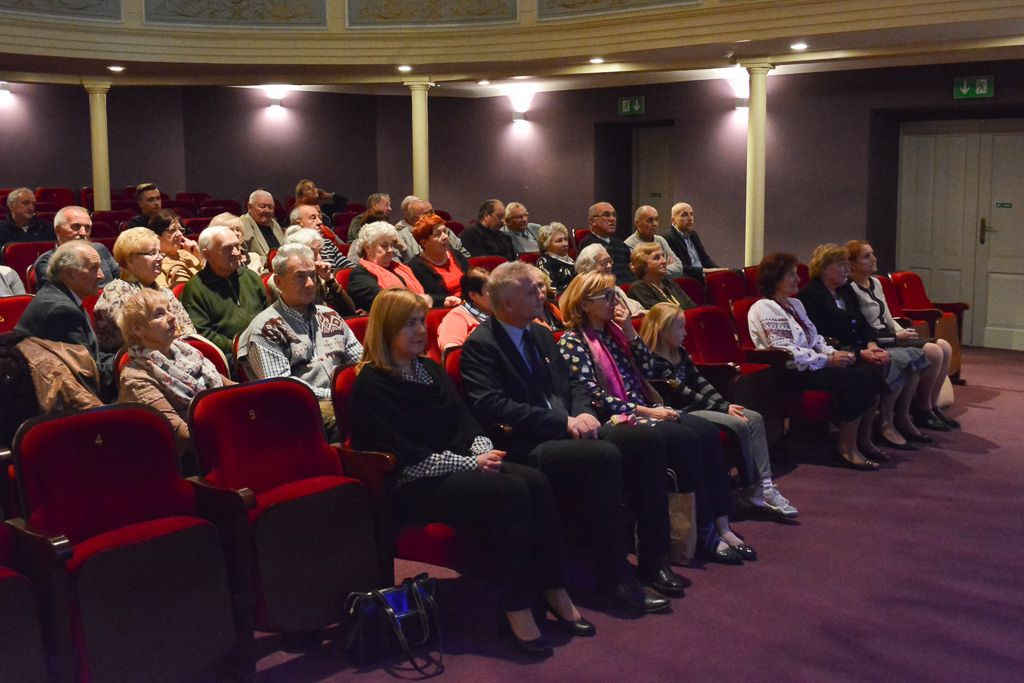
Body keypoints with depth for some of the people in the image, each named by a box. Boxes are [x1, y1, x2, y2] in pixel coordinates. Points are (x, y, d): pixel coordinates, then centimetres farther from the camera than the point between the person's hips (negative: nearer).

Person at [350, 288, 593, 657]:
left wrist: (483, 451, -9)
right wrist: (470, 464, -18)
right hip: (413, 486, -7)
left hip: (458, 467, 8)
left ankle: (554, 592, -12)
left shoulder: (431, 369, 17)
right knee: (509, 491, -29)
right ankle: (517, 610, -25)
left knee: (535, 481, -18)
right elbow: (406, 457, -16)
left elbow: (464, 420, 13)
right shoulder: (371, 384, -9)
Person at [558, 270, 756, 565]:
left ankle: (721, 524, -19)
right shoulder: (573, 342, -5)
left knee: (706, 431, -17)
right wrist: (645, 411, -17)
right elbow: (595, 396, -14)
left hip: (642, 410, 7)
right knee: (686, 439, -28)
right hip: (614, 419, -7)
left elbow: (648, 371, 11)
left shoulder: (613, 331, 17)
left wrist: (629, 330, 2)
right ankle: (704, 533, -22)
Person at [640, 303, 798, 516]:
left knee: (754, 418, -3)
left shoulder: (680, 354, 13)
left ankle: (765, 485, -8)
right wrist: (723, 408, -14)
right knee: (739, 425, -22)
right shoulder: (654, 362, -17)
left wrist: (724, 404, -3)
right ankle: (751, 488, -7)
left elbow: (700, 382, 12)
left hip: (695, 407, 10)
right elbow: (682, 395, -18)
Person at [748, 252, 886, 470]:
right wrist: (827, 360, -17)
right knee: (856, 380, -25)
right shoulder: (764, 309, -10)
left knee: (871, 373, -10)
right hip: (791, 373, -9)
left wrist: (835, 354, -1)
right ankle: (846, 447, -15)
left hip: (813, 363, 9)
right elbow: (786, 352, -18)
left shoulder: (794, 303, 19)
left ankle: (863, 438, 2)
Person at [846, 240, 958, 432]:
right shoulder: (850, 290, -15)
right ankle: (922, 411, -3)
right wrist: (896, 337, -14)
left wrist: (903, 332, 1)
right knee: (933, 352, -19)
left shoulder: (875, 283, 15)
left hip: (889, 338, 10)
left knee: (944, 347, -3)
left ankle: (932, 406, 4)